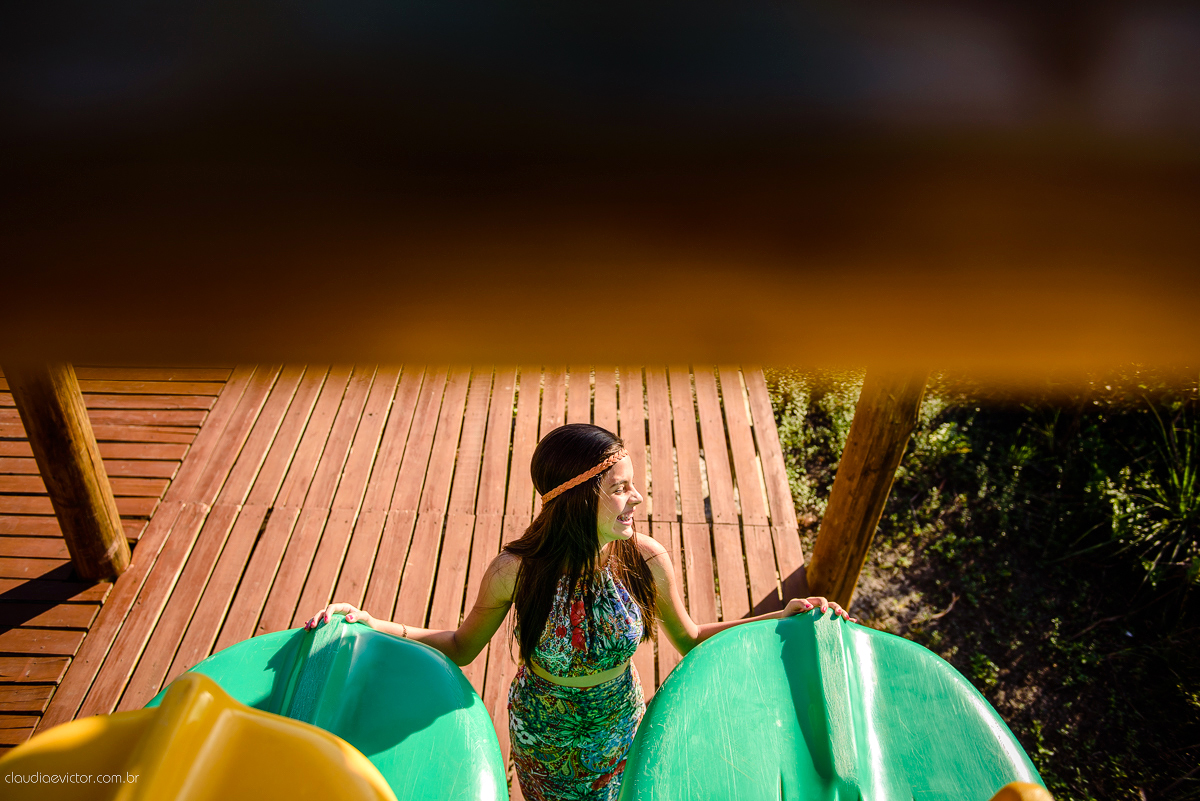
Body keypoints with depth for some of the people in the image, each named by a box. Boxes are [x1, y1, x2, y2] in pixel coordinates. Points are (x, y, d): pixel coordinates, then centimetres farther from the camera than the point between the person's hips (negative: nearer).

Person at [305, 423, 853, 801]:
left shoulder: (646, 559, -26)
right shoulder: (516, 570, -31)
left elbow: (691, 640, -8)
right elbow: (462, 647, -12)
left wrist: (785, 616, -15)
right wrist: (367, 622, -21)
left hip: (621, 728, 2)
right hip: (544, 736, -1)